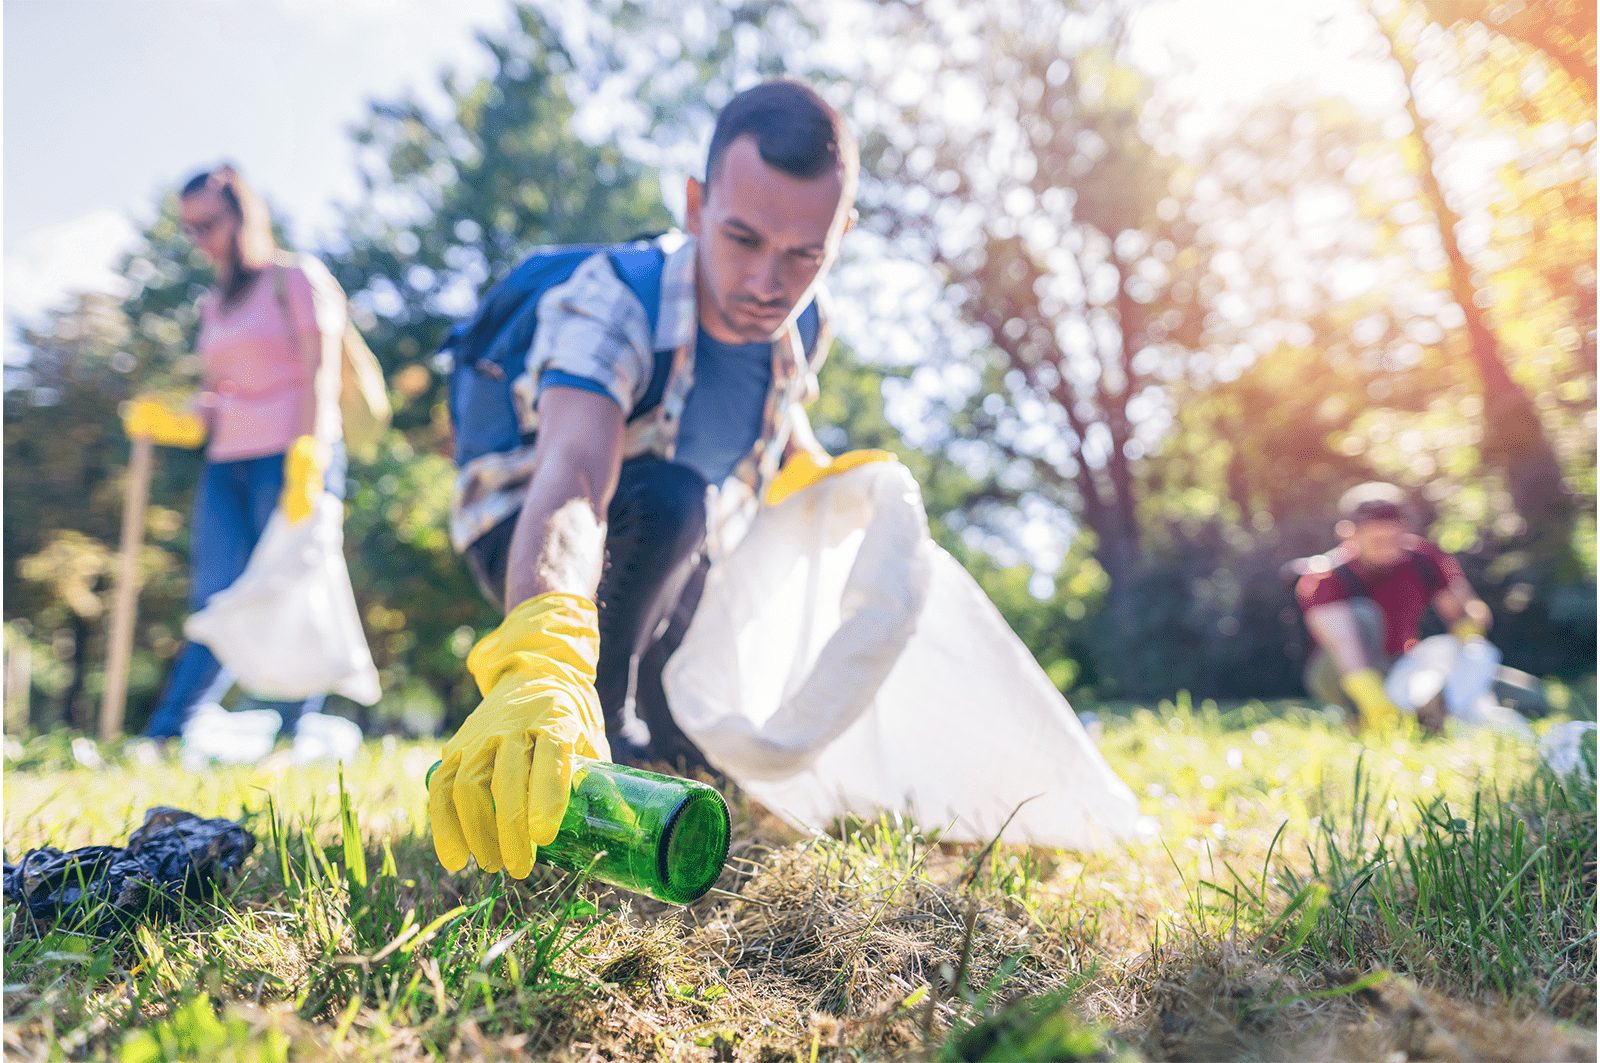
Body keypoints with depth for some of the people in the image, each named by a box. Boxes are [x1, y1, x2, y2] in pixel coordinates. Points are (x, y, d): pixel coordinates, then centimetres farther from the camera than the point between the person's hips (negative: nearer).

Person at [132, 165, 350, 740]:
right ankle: (161, 739, -1)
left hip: (291, 459, -6)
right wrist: (176, 422, 1)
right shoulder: (214, 304, 21)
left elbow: (320, 375, -8)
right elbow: (217, 394, 23)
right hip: (225, 466, 6)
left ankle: (288, 736, -3)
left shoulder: (297, 277, 2)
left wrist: (306, 462, -18)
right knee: (213, 603, 0)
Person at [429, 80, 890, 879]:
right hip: (526, 533, -5)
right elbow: (572, 479, -55)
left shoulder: (800, 321, -16)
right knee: (666, 497, -38)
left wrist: (818, 476, -13)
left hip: (663, 556, 6)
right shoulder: (612, 306, -36)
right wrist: (540, 660, -73)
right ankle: (597, 720, -17)